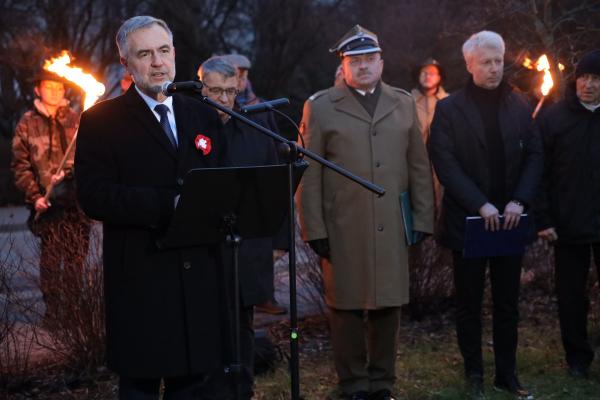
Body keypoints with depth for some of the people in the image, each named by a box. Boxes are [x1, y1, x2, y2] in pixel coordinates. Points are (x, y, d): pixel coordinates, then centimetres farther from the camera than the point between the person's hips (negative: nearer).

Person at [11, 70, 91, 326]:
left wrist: (67, 172, -12)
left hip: (76, 198, 1)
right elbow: (21, 165, 5)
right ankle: (53, 308, 4)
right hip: (47, 201, -1)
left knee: (76, 256, 1)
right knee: (51, 256, -3)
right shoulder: (28, 124, 7)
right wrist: (35, 196, -6)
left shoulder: (75, 120, 10)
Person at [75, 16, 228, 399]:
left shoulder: (204, 116, 15)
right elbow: (94, 195, -11)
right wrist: (168, 205, -20)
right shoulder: (102, 120, 0)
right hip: (140, 278, -4)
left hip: (199, 274, 4)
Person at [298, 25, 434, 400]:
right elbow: (309, 175, 0)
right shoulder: (320, 107, 3)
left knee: (388, 304, 6)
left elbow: (419, 167, 11)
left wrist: (422, 219, 5)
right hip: (343, 229, -2)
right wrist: (315, 229, -5)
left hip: (392, 227, 3)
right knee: (347, 306, 4)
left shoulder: (403, 104, 12)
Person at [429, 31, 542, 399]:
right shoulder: (449, 109, -3)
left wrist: (519, 200, -11)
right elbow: (445, 163, -10)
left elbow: (534, 155, 4)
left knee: (508, 301, 8)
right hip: (468, 220, -3)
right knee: (470, 302, 6)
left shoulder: (520, 106, 7)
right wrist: (480, 205, -19)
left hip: (509, 219, 3)